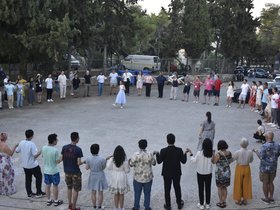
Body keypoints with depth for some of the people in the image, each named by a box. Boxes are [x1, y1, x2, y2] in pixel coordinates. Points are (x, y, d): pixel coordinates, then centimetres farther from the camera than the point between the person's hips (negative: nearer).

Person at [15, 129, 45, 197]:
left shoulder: (21, 143, -7)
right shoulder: (32, 144, -25)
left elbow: (17, 151, 8)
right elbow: (35, 155, -26)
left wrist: (17, 146, 26)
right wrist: (40, 151, -11)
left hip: (25, 165, 6)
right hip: (33, 165, -6)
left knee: (28, 179, 17)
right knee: (38, 177, 12)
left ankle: (29, 193, 25)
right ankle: (39, 193, 16)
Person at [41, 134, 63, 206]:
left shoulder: (43, 148, -9)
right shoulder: (55, 150, -25)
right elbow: (57, 161, -17)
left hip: (46, 170, 5)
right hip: (54, 171, -5)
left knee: (47, 185, 17)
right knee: (55, 186, 11)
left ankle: (48, 201, 30)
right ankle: (56, 201, 24)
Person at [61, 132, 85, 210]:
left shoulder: (64, 147, -5)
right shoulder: (78, 149, -19)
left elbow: (61, 159, 0)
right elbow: (78, 163, -18)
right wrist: (83, 162, 2)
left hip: (67, 171, 5)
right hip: (75, 172, -5)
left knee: (69, 188, 21)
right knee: (76, 190, 7)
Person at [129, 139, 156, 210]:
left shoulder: (135, 155, -16)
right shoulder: (150, 155, -13)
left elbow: (131, 164, -8)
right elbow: (154, 163, 1)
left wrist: (129, 161, 14)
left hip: (138, 178, 0)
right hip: (148, 178, 1)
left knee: (137, 193, 14)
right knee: (147, 193, 15)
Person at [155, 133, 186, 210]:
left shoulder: (163, 151, -21)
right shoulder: (179, 150, -17)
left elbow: (159, 161, -10)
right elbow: (183, 161, -8)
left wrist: (157, 154, 6)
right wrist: (185, 154, 7)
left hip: (167, 174, -1)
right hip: (177, 173, 2)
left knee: (167, 189, 14)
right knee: (177, 188, 20)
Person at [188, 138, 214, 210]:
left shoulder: (199, 153, -22)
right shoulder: (212, 153, -14)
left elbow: (193, 161, -11)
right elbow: (213, 162, -2)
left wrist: (191, 153, -2)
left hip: (200, 173, -2)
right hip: (209, 173, 2)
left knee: (201, 189, 11)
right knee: (208, 188, 15)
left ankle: (201, 204, 19)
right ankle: (207, 204, 25)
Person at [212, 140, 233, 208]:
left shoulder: (218, 154, -22)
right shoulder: (229, 153, -6)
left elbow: (214, 162, -11)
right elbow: (230, 161, 8)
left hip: (220, 173, -5)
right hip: (227, 172, 5)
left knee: (220, 188, 10)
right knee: (224, 187, 17)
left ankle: (221, 202, 16)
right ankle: (224, 202, 24)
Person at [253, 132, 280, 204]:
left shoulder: (264, 146, -22)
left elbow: (261, 157, -19)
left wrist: (256, 152, -3)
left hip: (264, 168, -5)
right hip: (273, 168, 5)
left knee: (265, 183, 11)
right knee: (270, 182, 21)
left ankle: (266, 199, 20)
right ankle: (271, 198, 28)